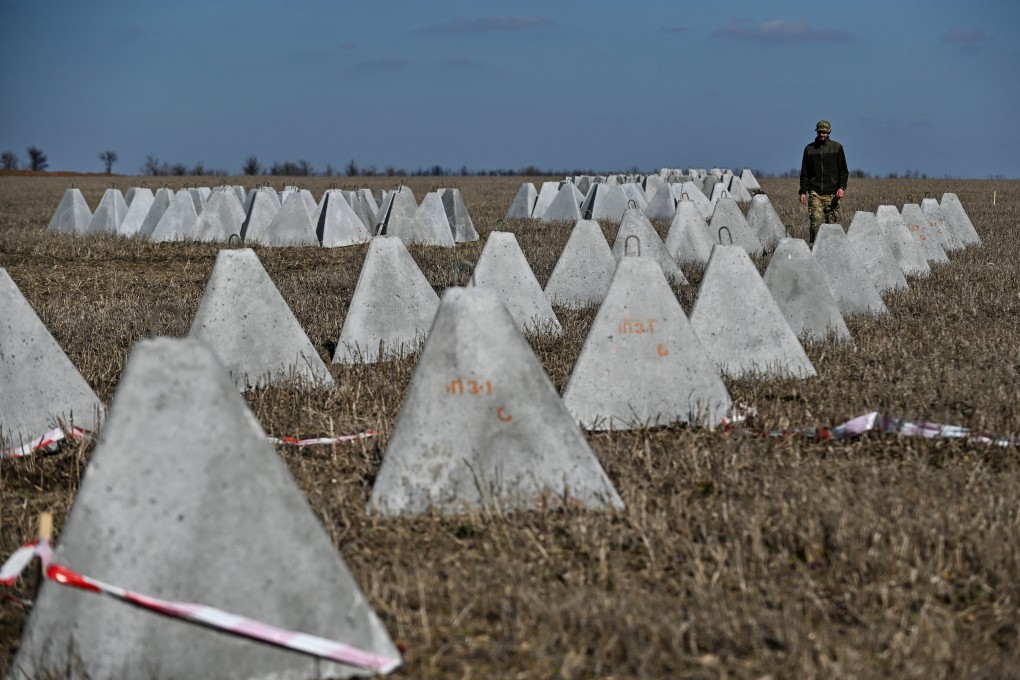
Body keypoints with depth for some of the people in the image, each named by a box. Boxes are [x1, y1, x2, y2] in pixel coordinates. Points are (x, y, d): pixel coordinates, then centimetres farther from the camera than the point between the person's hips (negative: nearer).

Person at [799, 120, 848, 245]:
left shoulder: (837, 147, 7)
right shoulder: (809, 149, 11)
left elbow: (843, 171, 7)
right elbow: (804, 173, 13)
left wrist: (841, 187, -7)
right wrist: (803, 191, 5)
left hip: (832, 192, 0)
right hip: (815, 192, 0)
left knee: (832, 222, -2)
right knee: (816, 221, -12)